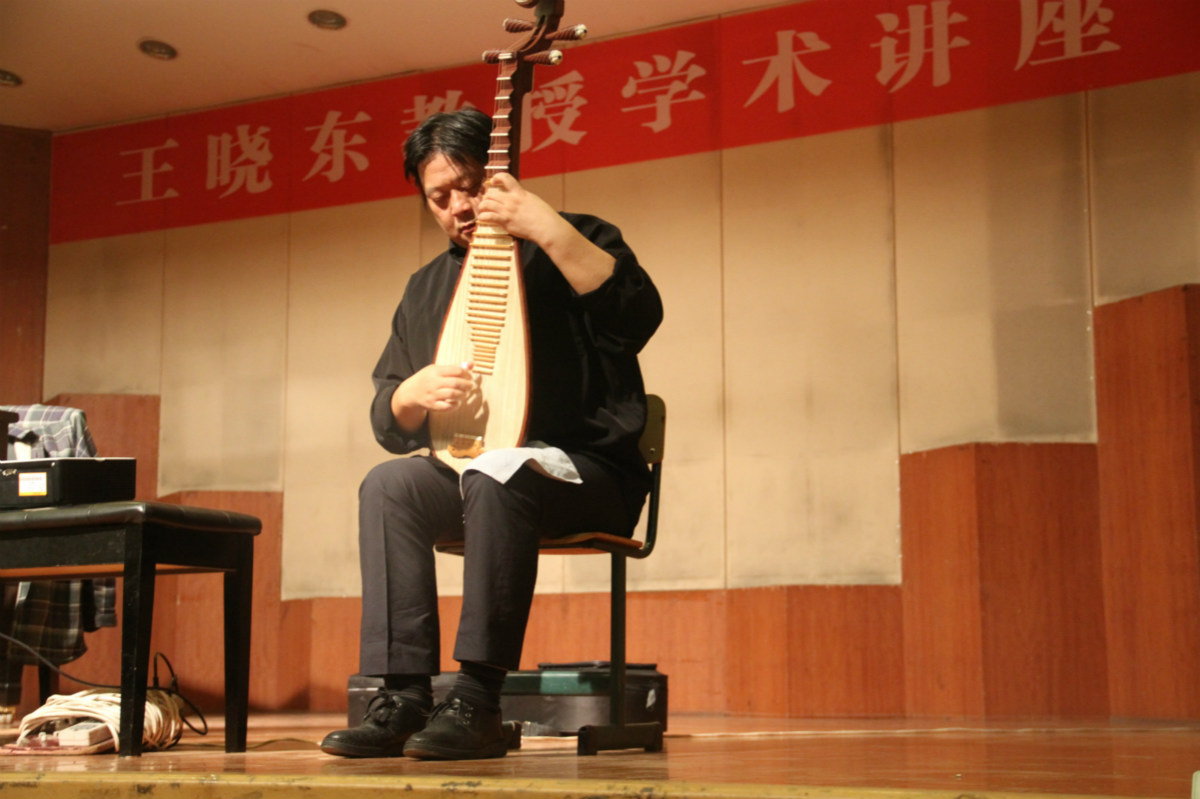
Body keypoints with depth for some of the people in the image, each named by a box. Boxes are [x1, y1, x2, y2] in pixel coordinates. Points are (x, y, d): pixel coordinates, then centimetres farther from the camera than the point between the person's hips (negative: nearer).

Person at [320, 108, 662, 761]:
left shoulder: (576, 244, 1)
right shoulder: (427, 288, 16)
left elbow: (639, 315, -22)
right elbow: (388, 423, 14)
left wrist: (548, 229, -26)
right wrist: (413, 394, -11)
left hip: (589, 474, -5)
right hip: (469, 469, 5)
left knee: (497, 476, -36)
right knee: (388, 485, -24)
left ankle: (477, 701, -35)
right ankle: (404, 698, -27)